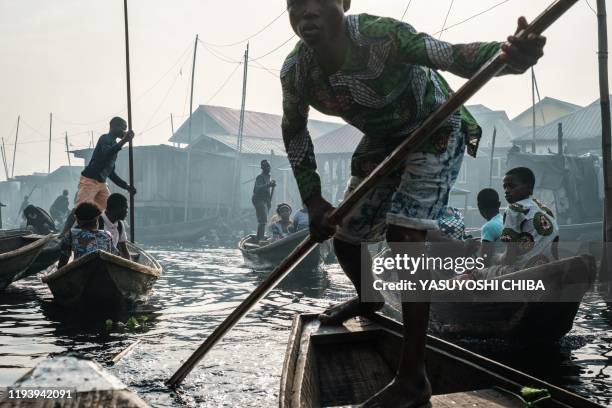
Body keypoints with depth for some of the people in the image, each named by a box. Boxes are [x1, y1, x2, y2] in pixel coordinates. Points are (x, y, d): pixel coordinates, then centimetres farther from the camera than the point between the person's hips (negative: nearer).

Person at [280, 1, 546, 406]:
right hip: (382, 138, 6)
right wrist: (313, 201, -6)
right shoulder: (295, 72, -18)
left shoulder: (380, 35, -35)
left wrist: (507, 54, -65)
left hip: (435, 129, -6)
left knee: (404, 234, -22)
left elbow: (454, 55, -43)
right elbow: (295, 133, -2)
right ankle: (368, 299, 49)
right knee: (344, 237, 11)